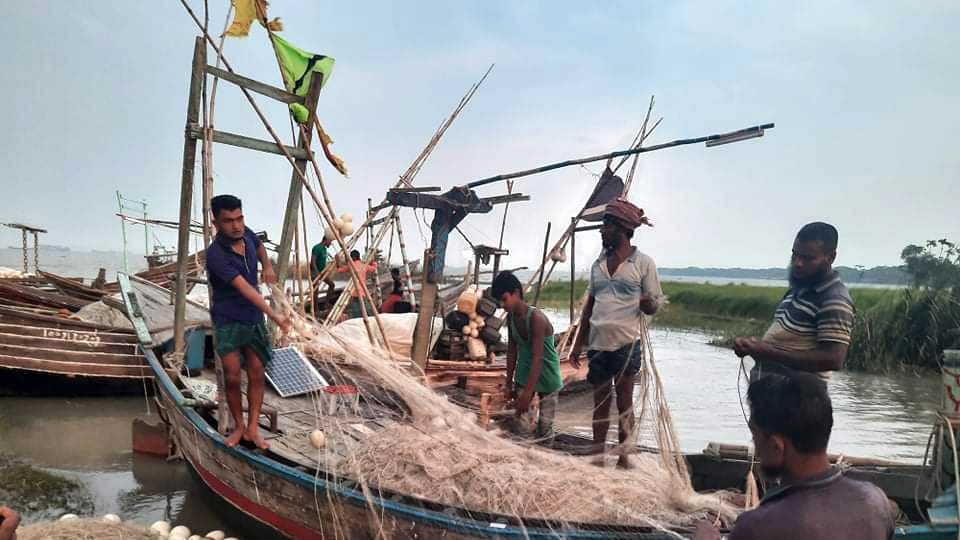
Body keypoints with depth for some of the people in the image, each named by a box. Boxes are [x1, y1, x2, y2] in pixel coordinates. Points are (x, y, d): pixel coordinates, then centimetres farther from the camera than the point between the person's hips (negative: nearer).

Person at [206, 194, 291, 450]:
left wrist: (267, 267, 4)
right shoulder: (216, 254, -23)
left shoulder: (246, 235, -2)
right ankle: (239, 427, 18)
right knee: (232, 377, -3)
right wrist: (274, 315, -40)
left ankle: (253, 428, 12)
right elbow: (245, 289, -33)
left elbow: (259, 246, 24)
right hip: (228, 322, -5)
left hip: (254, 319, 5)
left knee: (256, 373, 3)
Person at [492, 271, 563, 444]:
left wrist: (527, 394, -30)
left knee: (544, 425, 0)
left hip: (546, 377, -6)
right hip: (524, 375, 6)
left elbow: (538, 358, -28)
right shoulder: (510, 318, -4)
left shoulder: (536, 318, -26)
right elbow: (512, 351, 5)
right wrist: (508, 384, 6)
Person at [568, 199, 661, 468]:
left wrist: (645, 302, -25)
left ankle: (623, 458, 14)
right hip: (598, 343, 5)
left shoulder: (643, 263, -3)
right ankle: (598, 456, 19)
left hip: (626, 344, -5)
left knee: (624, 402, 4)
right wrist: (578, 343, 13)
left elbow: (652, 308, -1)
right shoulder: (598, 264, 11)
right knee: (600, 402, 10)